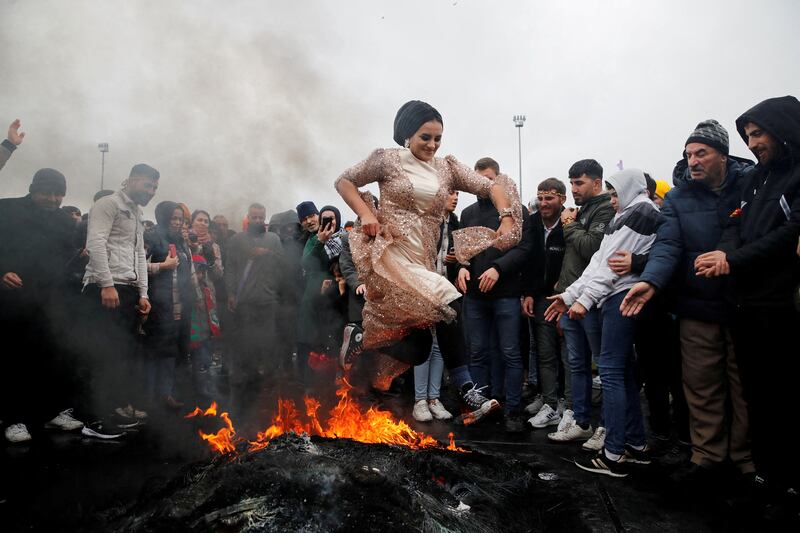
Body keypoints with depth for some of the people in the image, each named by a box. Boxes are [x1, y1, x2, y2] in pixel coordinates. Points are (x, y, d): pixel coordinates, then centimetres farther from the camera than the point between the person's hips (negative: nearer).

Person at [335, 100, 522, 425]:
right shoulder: (388, 160, 3)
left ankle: (360, 338, 19)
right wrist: (366, 214, -8)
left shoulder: (446, 168, 12)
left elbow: (492, 186, 9)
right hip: (391, 253, -5)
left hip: (424, 260, 6)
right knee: (447, 301, -27)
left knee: (417, 351, -2)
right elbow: (344, 181, 7)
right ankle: (468, 392, -15)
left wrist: (507, 219, -8)